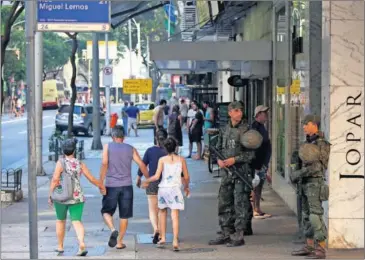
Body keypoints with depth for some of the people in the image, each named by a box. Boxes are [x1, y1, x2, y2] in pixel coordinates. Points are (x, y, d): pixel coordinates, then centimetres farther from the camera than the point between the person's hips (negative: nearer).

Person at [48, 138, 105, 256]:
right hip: (77, 197, 1)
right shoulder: (80, 164, -1)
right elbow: (91, 178, 3)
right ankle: (82, 244, -24)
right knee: (76, 222, 0)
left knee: (60, 220, 19)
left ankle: (60, 247, 27)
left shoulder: (61, 162, -10)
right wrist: (101, 185, 20)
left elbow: (55, 179, -17)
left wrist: (50, 195, -8)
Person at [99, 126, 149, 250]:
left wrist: (101, 182, -7)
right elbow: (141, 165, 2)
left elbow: (104, 163, -10)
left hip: (111, 185, -2)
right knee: (124, 215, 11)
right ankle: (120, 242, 13)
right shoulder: (131, 149, 7)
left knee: (106, 211, 10)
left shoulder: (108, 147, 1)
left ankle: (113, 230, -18)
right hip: (126, 186, 2)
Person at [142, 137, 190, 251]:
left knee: (162, 213, 19)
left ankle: (163, 238, 20)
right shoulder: (181, 159, 2)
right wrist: (186, 187, 23)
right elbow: (186, 177, 5)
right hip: (175, 189, 0)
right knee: (175, 216, -4)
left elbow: (156, 176, -8)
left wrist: (146, 181, 9)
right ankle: (175, 241, -14)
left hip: (163, 188, 0)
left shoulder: (162, 160, -2)